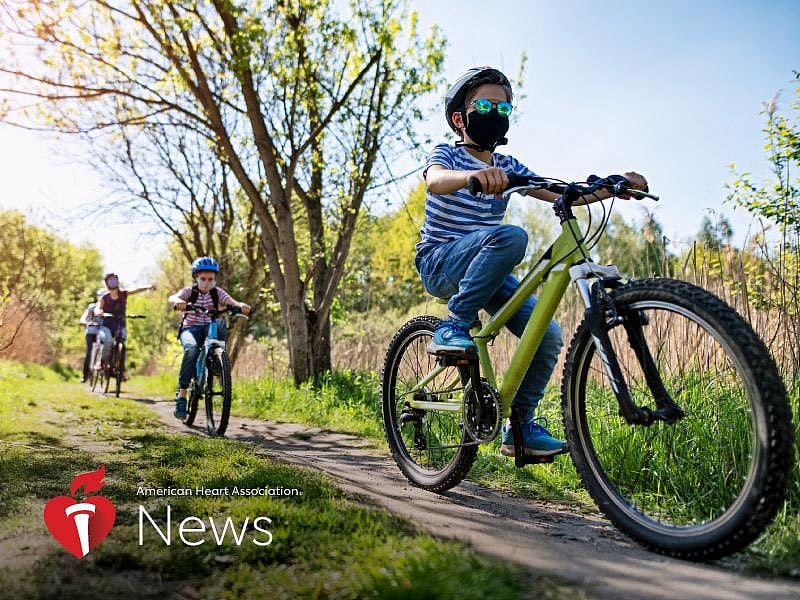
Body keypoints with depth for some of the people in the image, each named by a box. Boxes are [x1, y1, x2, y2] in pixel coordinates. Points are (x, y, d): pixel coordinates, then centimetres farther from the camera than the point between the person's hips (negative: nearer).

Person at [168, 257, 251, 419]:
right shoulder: (189, 291, -3)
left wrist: (240, 305, -43)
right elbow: (173, 297, -25)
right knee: (191, 349, -35)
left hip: (209, 329, 1)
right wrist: (178, 301, -51)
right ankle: (181, 394, -31)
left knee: (220, 323, -34)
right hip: (190, 329, -1)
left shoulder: (217, 292, 1)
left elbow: (231, 302, -18)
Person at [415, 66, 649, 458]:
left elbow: (563, 195, 0)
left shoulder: (508, 167, 11)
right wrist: (475, 174, -51)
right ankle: (453, 328, -25)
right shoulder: (447, 154, -3)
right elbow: (435, 180, -30)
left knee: (548, 336, -10)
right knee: (510, 236, -35)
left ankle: (520, 427, 7)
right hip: (439, 263, -6)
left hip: (485, 270, 6)